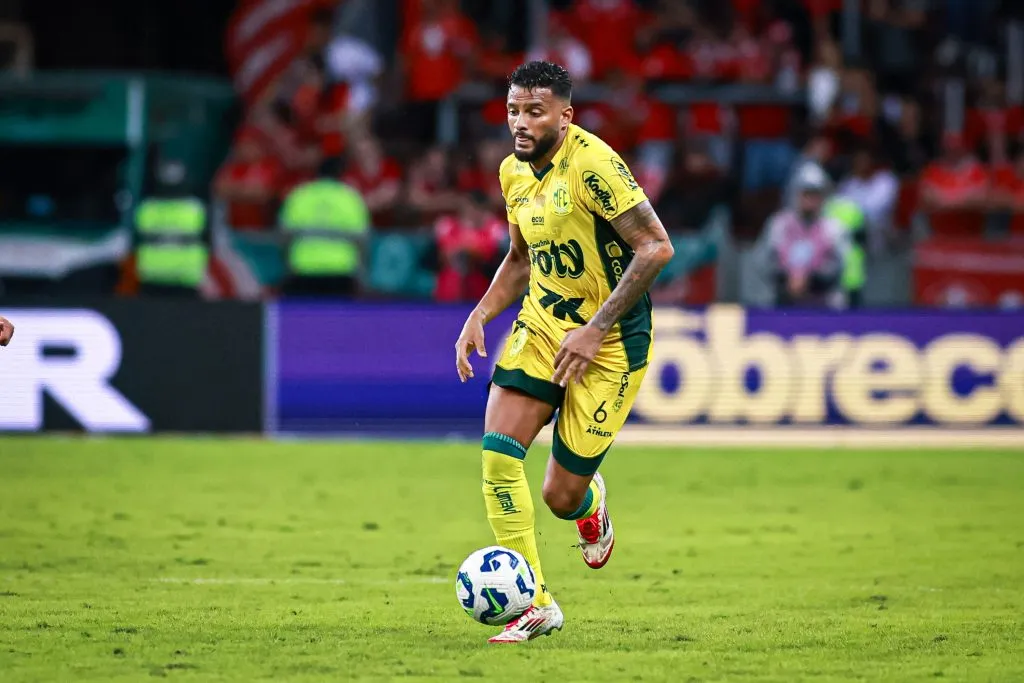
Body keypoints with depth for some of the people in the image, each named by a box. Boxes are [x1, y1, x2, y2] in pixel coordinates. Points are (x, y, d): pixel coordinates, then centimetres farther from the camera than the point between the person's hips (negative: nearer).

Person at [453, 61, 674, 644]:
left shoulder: (593, 165, -21)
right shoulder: (514, 172, 4)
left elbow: (656, 247, -23)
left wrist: (595, 329, -24)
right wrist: (480, 317, 4)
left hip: (610, 344, -6)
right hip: (541, 327, 6)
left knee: (561, 497, -3)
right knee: (498, 454, -15)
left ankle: (590, 502, 38)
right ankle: (535, 603, -7)